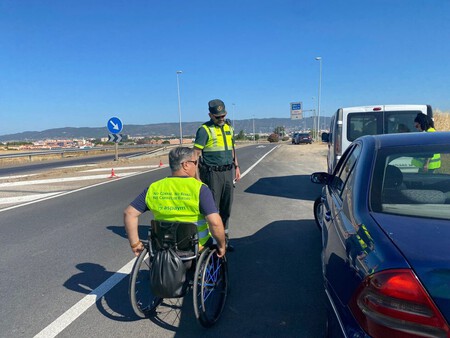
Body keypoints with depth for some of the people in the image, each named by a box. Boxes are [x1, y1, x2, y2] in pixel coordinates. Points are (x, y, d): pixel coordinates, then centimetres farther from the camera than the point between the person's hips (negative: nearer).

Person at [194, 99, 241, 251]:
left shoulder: (229, 127, 13)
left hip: (227, 172, 7)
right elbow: (196, 154, -12)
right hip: (212, 174, -6)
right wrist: (197, 176, -16)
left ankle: (223, 237, 26)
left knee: (226, 207, 13)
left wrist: (236, 167, 17)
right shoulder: (205, 129, -8)